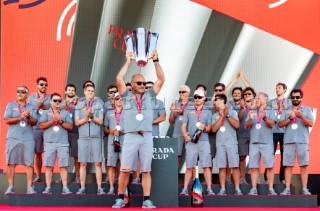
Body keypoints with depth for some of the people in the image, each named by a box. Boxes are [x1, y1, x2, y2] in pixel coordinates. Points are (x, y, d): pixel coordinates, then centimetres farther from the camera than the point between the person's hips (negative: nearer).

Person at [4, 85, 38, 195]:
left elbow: (35, 122, 4)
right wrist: (21, 117, -12)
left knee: (29, 164, -2)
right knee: (11, 163, 0)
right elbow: (7, 120, -3)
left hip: (28, 139, 1)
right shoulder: (11, 105, 9)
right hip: (13, 138, -1)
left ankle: (29, 188, 0)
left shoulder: (31, 107, 13)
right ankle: (10, 187, 6)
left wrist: (28, 117, -15)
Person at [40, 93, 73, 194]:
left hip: (63, 143, 0)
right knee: (48, 166, -1)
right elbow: (42, 125, 1)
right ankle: (48, 188, 2)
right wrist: (53, 120, -8)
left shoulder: (66, 113, 16)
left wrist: (61, 121, -7)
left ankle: (65, 188, -3)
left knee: (63, 166, -4)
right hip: (49, 143, 0)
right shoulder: (46, 112, 14)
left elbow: (70, 127, 6)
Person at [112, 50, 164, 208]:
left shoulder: (149, 95, 14)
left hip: (147, 137, 1)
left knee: (146, 170, 3)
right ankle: (121, 198, 13)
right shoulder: (126, 96, 10)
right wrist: (128, 61, 3)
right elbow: (119, 79, -2)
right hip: (130, 137, -1)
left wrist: (155, 61, 3)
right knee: (125, 170, 0)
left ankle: (147, 200, 7)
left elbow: (161, 79, 8)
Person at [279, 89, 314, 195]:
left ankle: (304, 189, 2)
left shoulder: (307, 109, 12)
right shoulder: (286, 111, 16)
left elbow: (311, 123, 0)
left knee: (304, 165, -2)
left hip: (302, 140, -1)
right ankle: (287, 189, 2)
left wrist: (301, 117, -15)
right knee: (288, 165, 0)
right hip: (288, 140, 1)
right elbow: (280, 124, 5)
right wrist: (291, 117, -8)